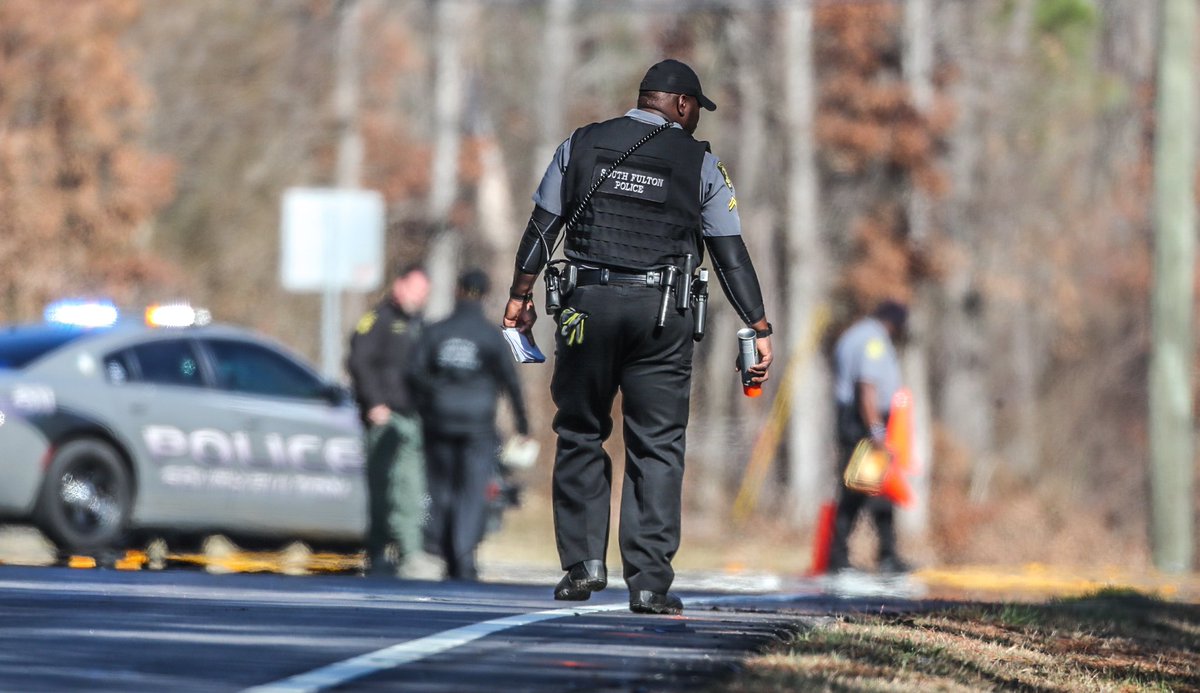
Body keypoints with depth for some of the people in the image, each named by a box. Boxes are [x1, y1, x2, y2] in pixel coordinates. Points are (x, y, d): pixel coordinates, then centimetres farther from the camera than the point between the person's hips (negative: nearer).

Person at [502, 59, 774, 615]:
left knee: (580, 434, 13)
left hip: (589, 305, 1)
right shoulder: (699, 164, 3)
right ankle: (649, 584, -3)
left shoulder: (582, 146, 7)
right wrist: (759, 328, 4)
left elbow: (543, 226, 7)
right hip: (663, 317, -1)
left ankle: (583, 563, 7)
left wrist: (520, 295, 14)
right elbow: (730, 253, 2)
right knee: (657, 447, 1)